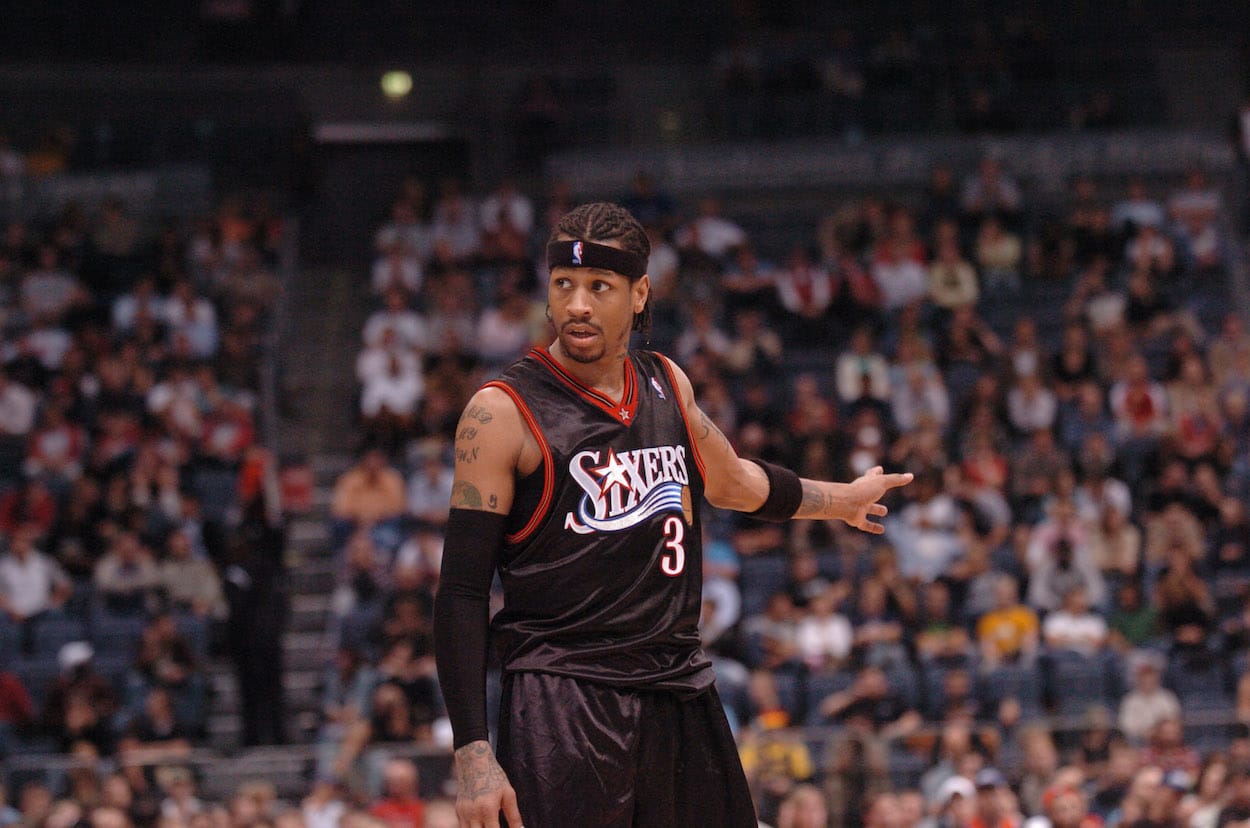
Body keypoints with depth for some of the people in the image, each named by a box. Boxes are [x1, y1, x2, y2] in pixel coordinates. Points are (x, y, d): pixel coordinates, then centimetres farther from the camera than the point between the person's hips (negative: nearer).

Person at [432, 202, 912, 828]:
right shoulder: (504, 413, -6)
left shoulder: (668, 386, 12)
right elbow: (462, 592, -8)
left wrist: (841, 499, 50)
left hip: (680, 695, 6)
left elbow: (730, 481, 34)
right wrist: (472, 753, -15)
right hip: (563, 701, -6)